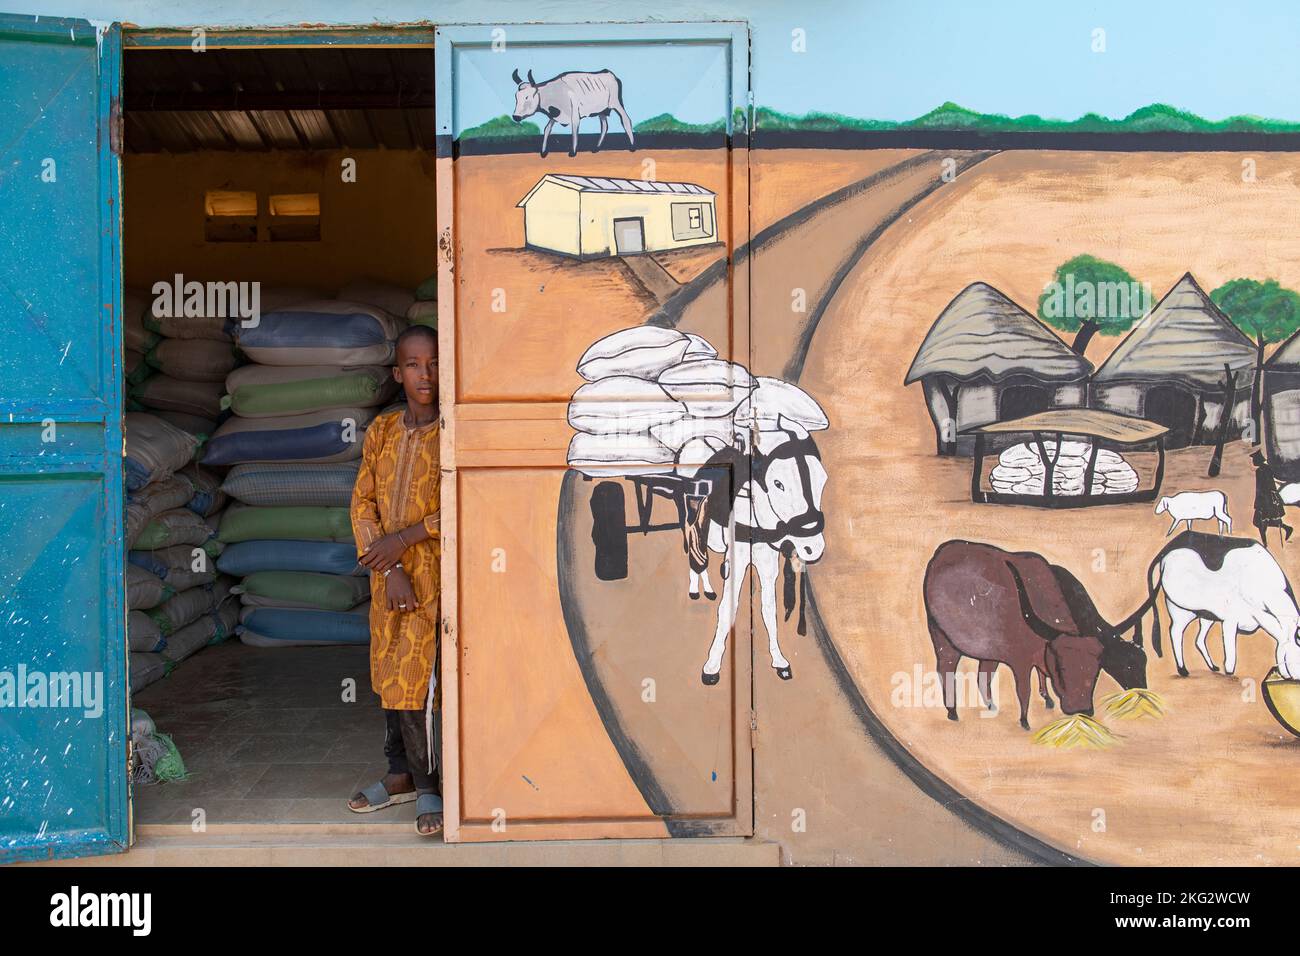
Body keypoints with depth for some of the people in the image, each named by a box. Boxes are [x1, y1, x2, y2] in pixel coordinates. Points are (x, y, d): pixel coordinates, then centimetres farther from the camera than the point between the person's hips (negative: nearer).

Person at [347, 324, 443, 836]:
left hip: (437, 570, -5)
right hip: (389, 574, 5)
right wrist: (391, 571, -6)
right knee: (391, 674, 13)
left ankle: (427, 783, 8)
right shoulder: (380, 431, 7)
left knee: (421, 677, -6)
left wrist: (404, 539, -15)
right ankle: (403, 774, 27)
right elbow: (362, 505, 4)